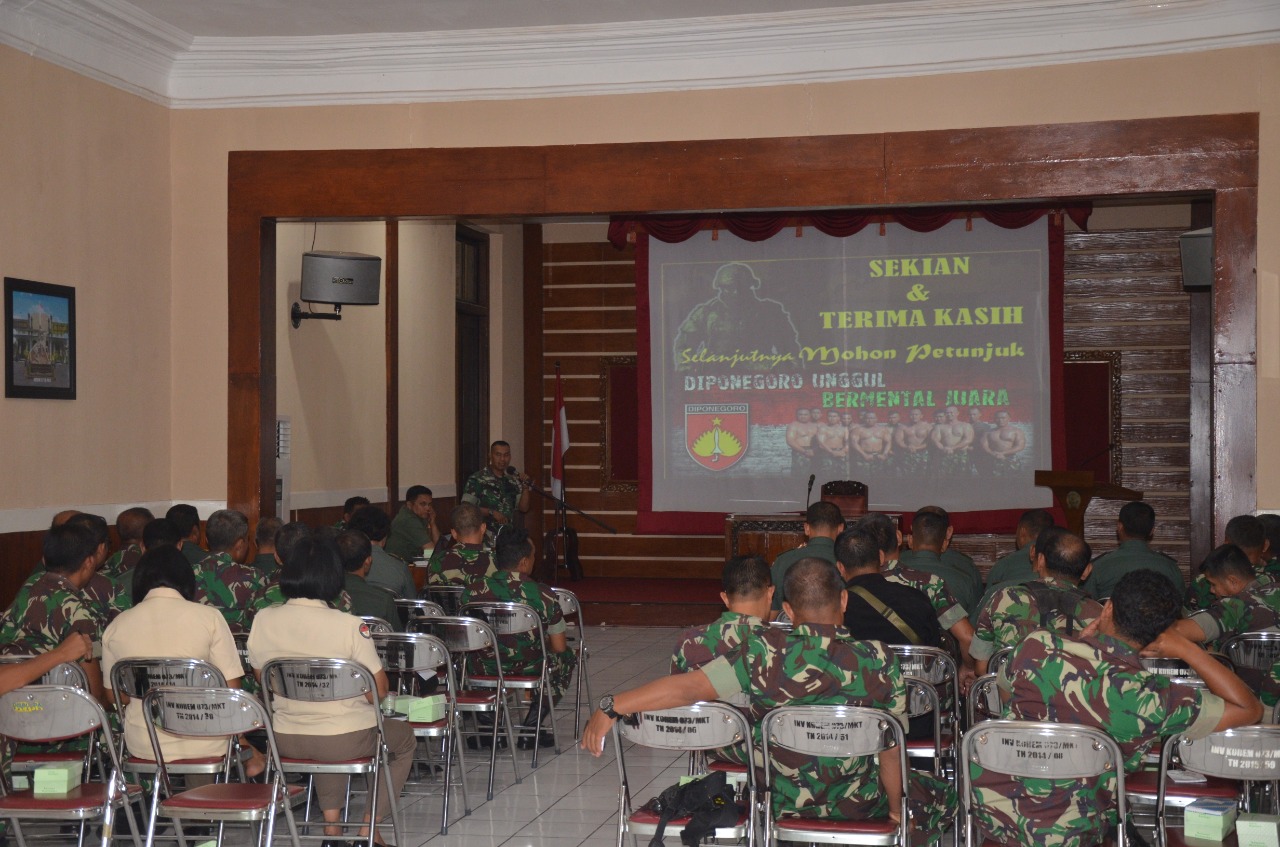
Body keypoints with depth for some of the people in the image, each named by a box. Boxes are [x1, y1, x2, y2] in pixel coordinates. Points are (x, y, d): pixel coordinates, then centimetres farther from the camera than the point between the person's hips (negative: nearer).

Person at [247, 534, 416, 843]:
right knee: (404, 738, 26)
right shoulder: (349, 626, -21)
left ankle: (331, 824, 29)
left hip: (286, 740, 4)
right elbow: (379, 690, -14)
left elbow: (261, 678, 6)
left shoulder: (263, 620, -9)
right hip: (345, 741, -4)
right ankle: (368, 829, 21)